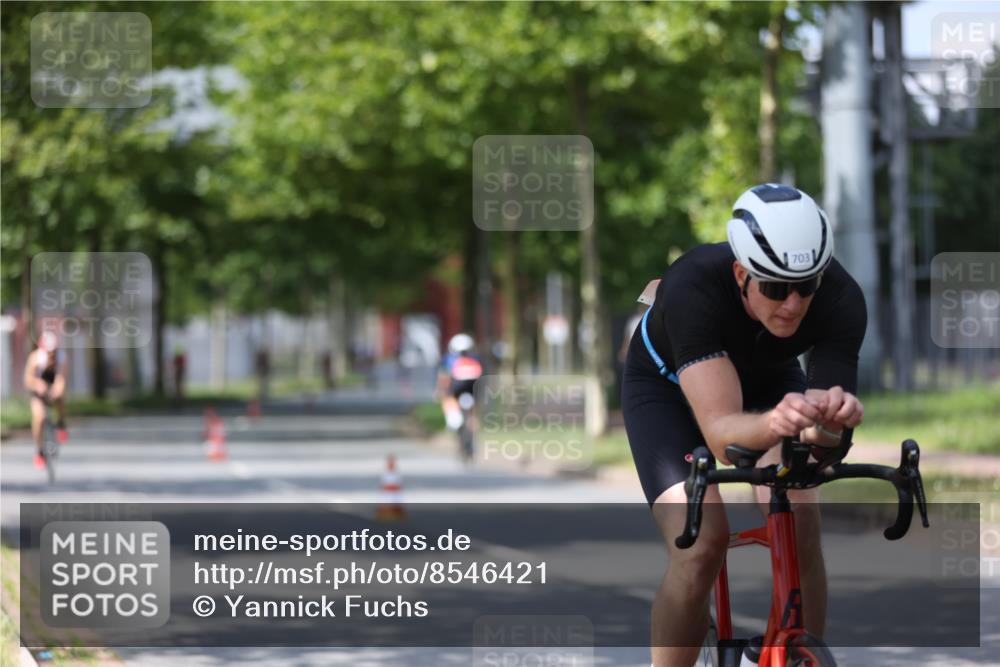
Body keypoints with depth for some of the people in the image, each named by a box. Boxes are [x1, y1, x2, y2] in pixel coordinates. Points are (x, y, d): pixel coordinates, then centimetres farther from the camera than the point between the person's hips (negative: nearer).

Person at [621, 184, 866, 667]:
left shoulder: (842, 300, -32)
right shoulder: (692, 287, -41)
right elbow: (721, 432, -48)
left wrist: (828, 418, -57)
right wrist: (772, 423, -69)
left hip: (769, 380, 3)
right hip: (668, 386, -2)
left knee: (801, 527, -21)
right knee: (701, 545, -22)